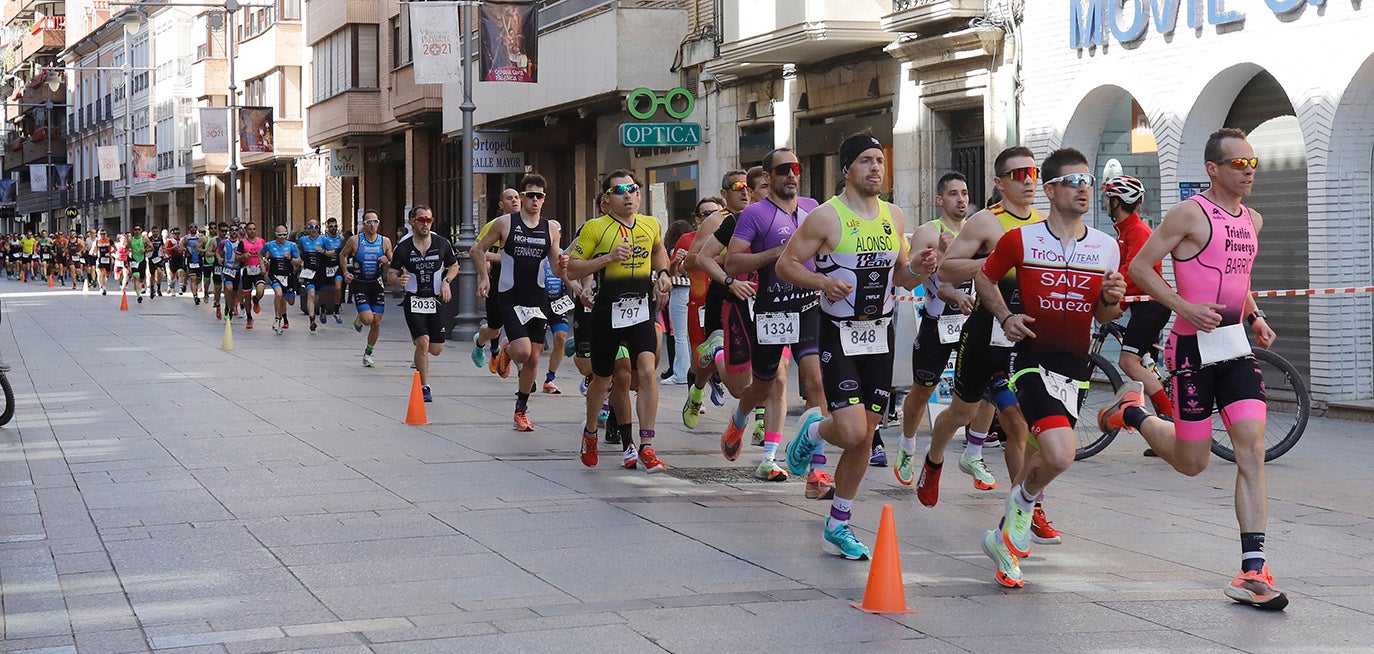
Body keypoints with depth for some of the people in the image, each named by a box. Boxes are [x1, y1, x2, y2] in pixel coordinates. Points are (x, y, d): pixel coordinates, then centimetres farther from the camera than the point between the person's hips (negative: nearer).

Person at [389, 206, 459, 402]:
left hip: (435, 300, 2)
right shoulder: (403, 248, -6)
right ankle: (424, 388, -4)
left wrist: (446, 282, -5)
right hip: (413, 301, -2)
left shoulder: (442, 244, -2)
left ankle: (417, 338, 39)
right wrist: (399, 279, -24)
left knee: (435, 350, 2)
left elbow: (454, 266, 13)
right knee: (423, 342, -18)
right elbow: (390, 275, -1)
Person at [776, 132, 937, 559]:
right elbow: (786, 264, -6)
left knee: (864, 436, 6)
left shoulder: (894, 216, 8)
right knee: (852, 432, -17)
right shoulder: (826, 217, -10)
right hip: (839, 335, -5)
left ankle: (838, 526, 19)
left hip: (879, 335, 5)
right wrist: (823, 282, -23)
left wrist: (919, 268, -4)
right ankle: (813, 430, 19)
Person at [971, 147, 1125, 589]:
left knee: (1048, 455, 12)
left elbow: (1103, 316, 14)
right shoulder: (1021, 240, -4)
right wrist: (1005, 317, -3)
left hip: (1075, 366, 5)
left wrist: (1112, 299, -8)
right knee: (1060, 455, -23)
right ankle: (1022, 507, 9)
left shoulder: (1106, 247, 6)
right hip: (1032, 358, -5)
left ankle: (1006, 537, 34)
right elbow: (984, 277, 12)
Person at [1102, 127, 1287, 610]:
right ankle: (1133, 412, 36)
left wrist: (1254, 317, 11)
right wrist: (1186, 307, -21)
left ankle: (1252, 571, -8)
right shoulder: (1190, 213, -10)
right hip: (1194, 347, -6)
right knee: (1191, 462, 5)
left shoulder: (1252, 220, 13)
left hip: (1236, 345, 6)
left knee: (1252, 450, -8)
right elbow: (1139, 268, -10)